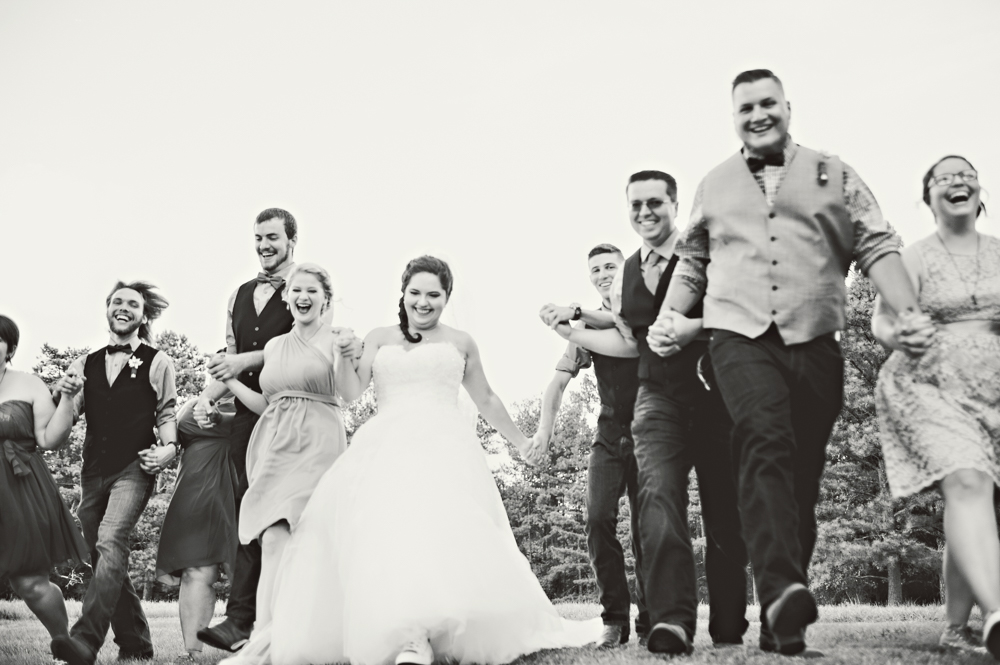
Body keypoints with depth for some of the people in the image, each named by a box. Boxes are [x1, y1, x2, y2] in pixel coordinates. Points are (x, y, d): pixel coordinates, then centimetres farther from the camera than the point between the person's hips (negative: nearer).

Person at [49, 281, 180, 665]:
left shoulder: (157, 363, 4)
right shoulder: (86, 364, 15)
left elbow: (167, 413, 5)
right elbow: (68, 415, 14)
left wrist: (169, 446, -13)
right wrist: (63, 391, -6)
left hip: (134, 468, -5)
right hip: (94, 471, 6)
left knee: (110, 542, -25)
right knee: (104, 558, 9)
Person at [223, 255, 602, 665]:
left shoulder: (461, 343, 19)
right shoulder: (380, 339, 19)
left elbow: (486, 400, 30)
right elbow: (351, 393, 10)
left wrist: (519, 441, 37)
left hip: (443, 446, -1)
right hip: (387, 447, 1)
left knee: (441, 520, -26)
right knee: (382, 521, -22)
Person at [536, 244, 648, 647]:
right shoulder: (587, 327, 13)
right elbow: (560, 379, 8)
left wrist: (575, 313, -32)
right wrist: (546, 423, -7)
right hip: (610, 434, 3)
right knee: (599, 520, -10)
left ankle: (650, 621, 8)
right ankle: (615, 619, -1)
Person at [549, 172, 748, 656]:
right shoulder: (625, 277, 12)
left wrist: (693, 327, -25)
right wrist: (572, 332, 16)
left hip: (714, 397, -3)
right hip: (658, 397, 3)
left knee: (724, 512, 4)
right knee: (658, 494, -20)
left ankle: (727, 627, 19)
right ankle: (672, 620, -25)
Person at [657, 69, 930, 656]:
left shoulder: (832, 174, 14)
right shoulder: (715, 185, 18)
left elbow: (877, 245, 6)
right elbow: (691, 260, 26)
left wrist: (909, 311, -8)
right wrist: (670, 317, 11)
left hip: (815, 341, 1)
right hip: (740, 337, -1)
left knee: (802, 478, 2)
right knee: (766, 445, -27)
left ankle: (781, 627, 11)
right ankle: (783, 592, -40)